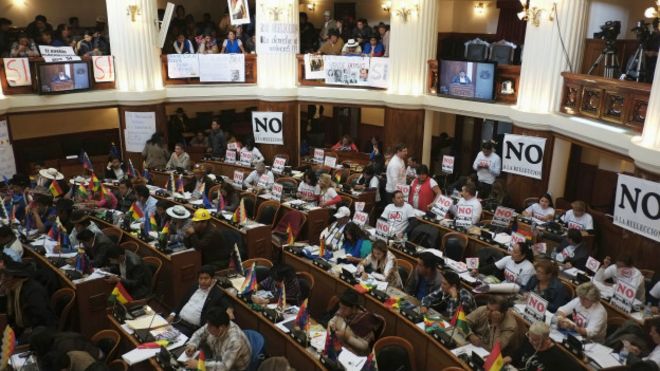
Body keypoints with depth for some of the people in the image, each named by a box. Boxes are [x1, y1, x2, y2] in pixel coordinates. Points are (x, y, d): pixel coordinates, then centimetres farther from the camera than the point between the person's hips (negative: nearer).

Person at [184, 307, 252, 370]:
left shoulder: (235, 341, -35)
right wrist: (192, 345, -17)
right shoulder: (214, 325, -15)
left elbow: (224, 367, -37)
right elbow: (199, 334, 2)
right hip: (216, 359, 7)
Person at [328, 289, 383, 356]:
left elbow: (364, 346, -20)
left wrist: (347, 336, -28)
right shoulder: (342, 311, -5)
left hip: (354, 354, -7)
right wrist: (331, 325, -12)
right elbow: (332, 320, 11)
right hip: (337, 344, 7)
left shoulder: (364, 320, -22)